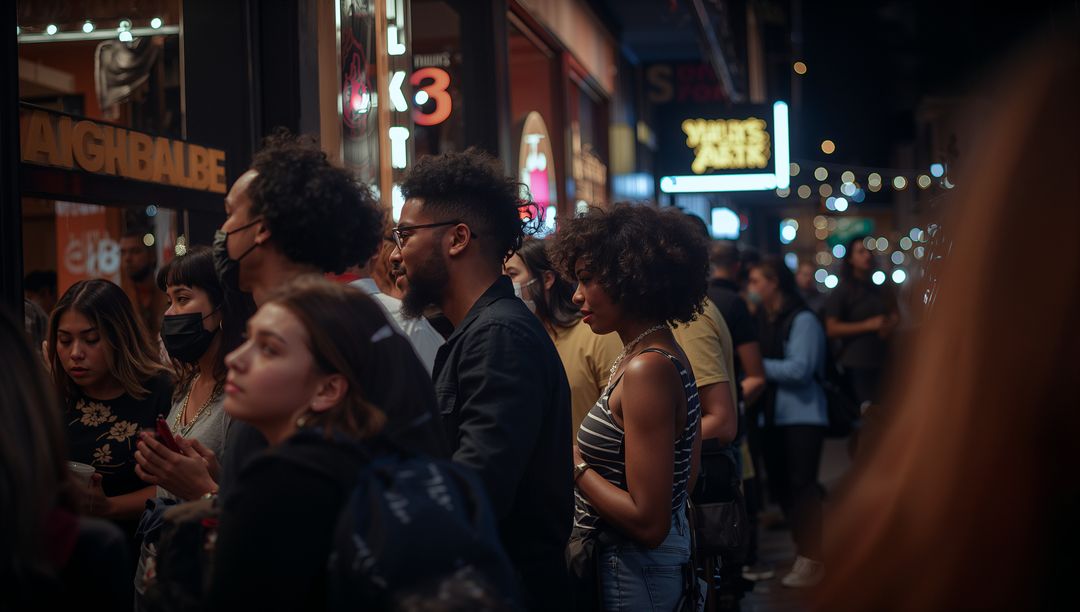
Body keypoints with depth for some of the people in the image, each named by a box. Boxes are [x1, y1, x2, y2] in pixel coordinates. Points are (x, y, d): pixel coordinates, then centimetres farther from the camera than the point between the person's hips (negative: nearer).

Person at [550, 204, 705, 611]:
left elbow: (648, 523, -25)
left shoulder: (647, 370, -22)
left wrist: (574, 463, -15)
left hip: (634, 574, -9)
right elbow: (685, 479, 14)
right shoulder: (666, 356, 6)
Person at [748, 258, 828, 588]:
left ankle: (812, 560, -3)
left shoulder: (802, 320, -10)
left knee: (802, 484, -8)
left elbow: (799, 369, -19)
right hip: (772, 416, 7)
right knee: (780, 484, 11)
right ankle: (802, 550, 24)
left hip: (802, 415, -7)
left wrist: (758, 366, -18)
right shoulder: (761, 319, 10)